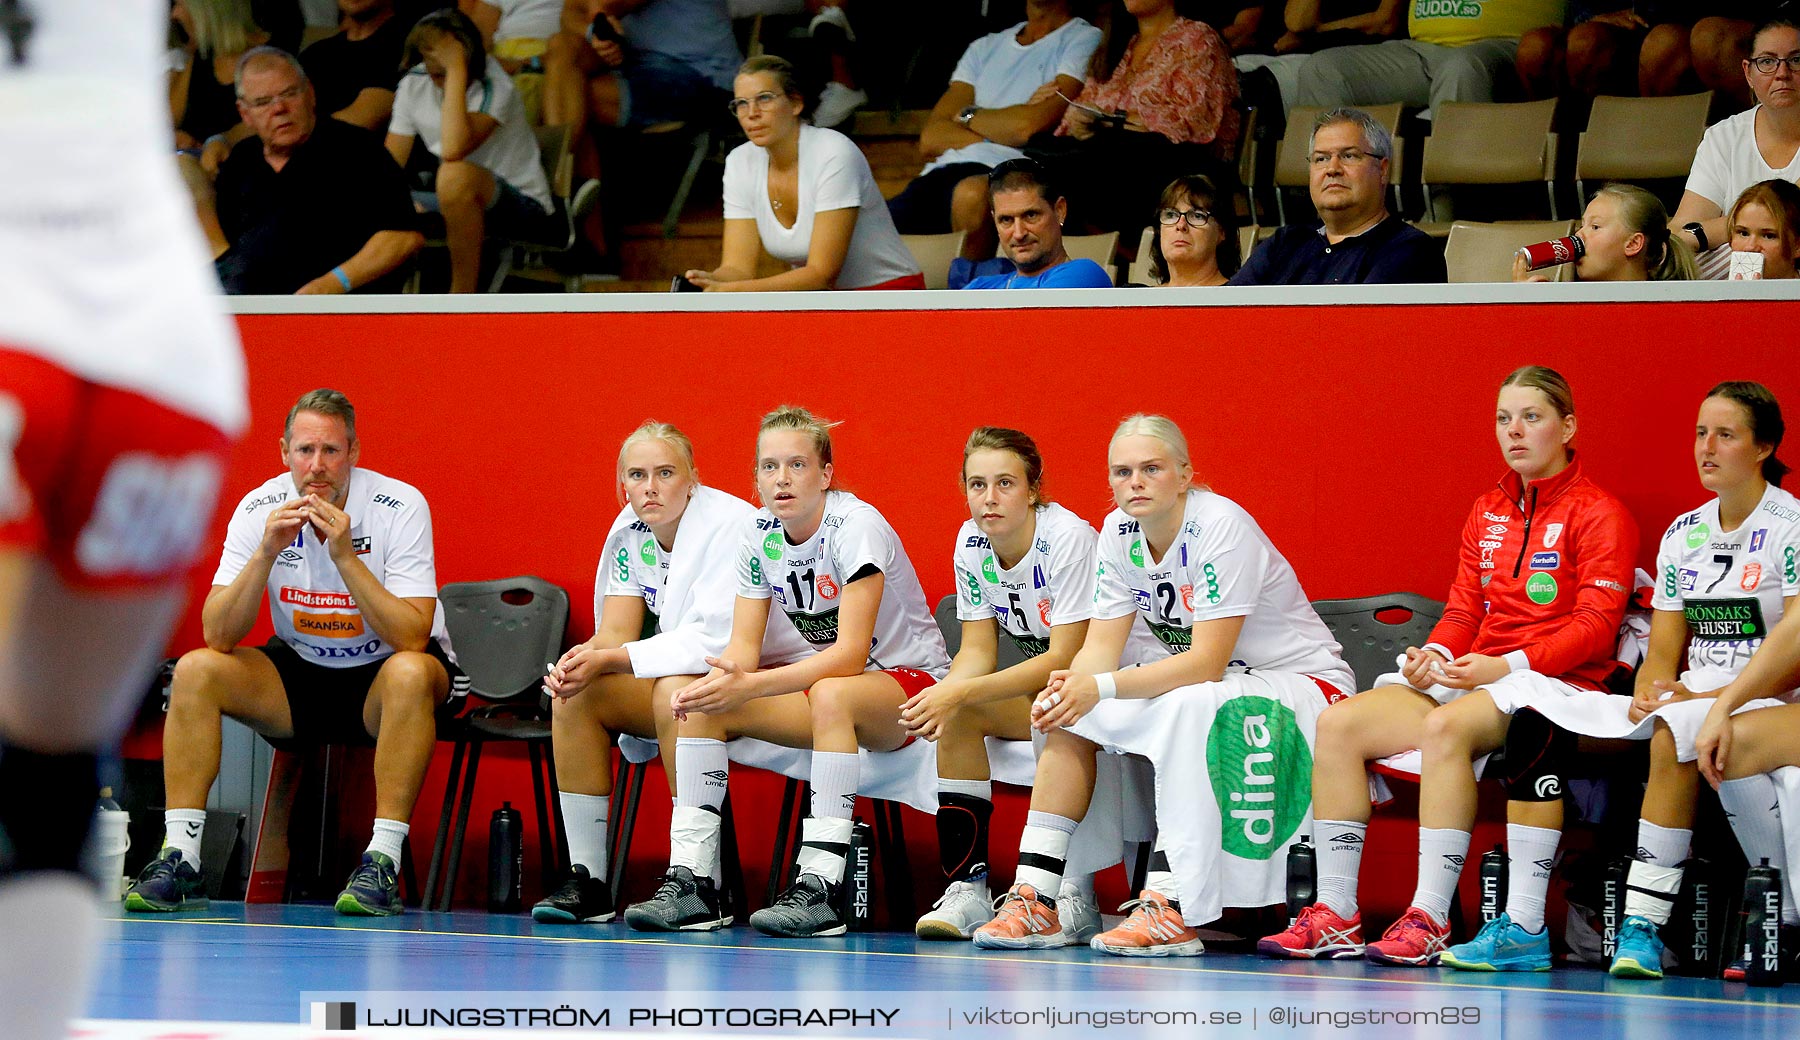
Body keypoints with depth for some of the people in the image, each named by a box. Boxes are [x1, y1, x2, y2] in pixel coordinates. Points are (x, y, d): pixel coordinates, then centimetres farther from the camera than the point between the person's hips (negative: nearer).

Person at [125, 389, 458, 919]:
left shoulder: (399, 507, -19)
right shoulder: (259, 510, -10)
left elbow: (412, 638, -28)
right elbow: (218, 636, -17)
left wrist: (345, 555, -34)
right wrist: (266, 553, -29)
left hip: (383, 674, -3)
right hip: (301, 671, 4)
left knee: (410, 673, -37)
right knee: (195, 670, -18)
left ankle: (382, 862, -34)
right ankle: (179, 859, -18)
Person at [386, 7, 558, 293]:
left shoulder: (495, 87, -20)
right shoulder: (413, 86, 0)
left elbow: (453, 150, -37)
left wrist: (456, 69, -35)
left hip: (525, 210, -7)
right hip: (458, 205, 7)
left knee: (455, 175, -37)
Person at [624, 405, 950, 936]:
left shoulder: (855, 526, -22)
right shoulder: (760, 534, -2)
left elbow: (850, 654, -30)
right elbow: (744, 647, -4)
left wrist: (749, 686, -39)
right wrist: (720, 678, -29)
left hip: (911, 680, -7)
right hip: (825, 674, 7)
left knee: (831, 693, -40)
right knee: (701, 705, -13)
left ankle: (820, 887, -41)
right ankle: (691, 881, -16)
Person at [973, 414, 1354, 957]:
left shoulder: (1221, 526, -25)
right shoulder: (1119, 532, -3)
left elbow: (1207, 663, -31)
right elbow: (1101, 645, -5)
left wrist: (1103, 687, -38)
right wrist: (1070, 684, -28)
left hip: (1302, 682, -8)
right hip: (1200, 682, 8)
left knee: (1188, 706, -37)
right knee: (1070, 714, -8)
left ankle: (1172, 911, -39)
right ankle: (1034, 898, -10)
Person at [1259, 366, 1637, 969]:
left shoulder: (1598, 514, -2)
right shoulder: (1487, 512, 20)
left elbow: (1594, 626, -11)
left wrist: (1507, 664, -20)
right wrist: (1434, 655, -4)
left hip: (1559, 681, -7)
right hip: (1472, 674, 7)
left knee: (1445, 727, -37)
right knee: (1340, 723, -13)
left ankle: (1429, 918, -37)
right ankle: (1334, 914, -15)